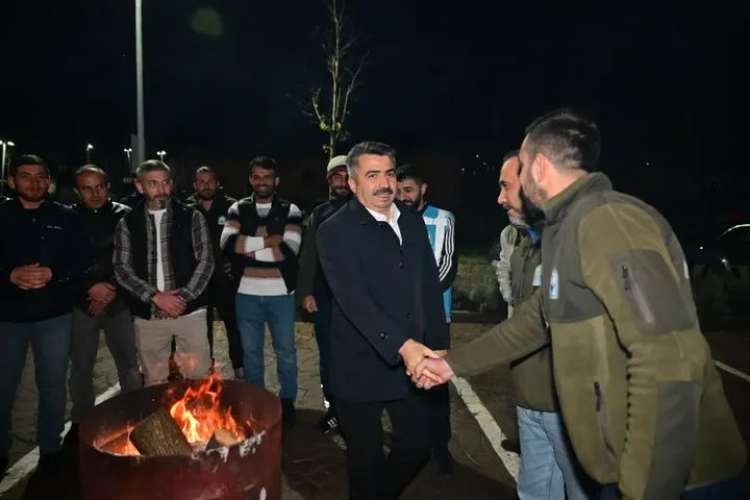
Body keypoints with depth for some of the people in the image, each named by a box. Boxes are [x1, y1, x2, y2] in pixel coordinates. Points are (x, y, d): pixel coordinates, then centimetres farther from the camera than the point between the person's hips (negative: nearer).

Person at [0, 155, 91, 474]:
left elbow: (83, 260, -2)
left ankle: (50, 447, 26)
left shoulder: (66, 217, 2)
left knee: (53, 385, 10)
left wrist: (52, 274, -17)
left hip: (54, 316, 0)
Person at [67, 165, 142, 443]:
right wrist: (89, 288, -11)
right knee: (81, 367, 11)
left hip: (118, 303, -1)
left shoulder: (124, 216, 0)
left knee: (129, 365, 2)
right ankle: (81, 422, 28)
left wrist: (113, 289, -7)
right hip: (82, 305, 1)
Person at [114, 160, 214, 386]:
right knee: (154, 383, 13)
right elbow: (122, 270, 0)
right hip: (147, 315, 2)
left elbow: (206, 261, -4)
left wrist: (183, 297, -12)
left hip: (189, 311, -2)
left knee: (199, 378, 3)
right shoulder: (128, 223, 5)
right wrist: (155, 296, -12)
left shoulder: (191, 217, 0)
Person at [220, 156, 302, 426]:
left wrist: (250, 250, -11)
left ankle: (287, 402, 28)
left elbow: (289, 249, -15)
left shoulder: (290, 211, -1)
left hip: (280, 294, -2)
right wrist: (268, 240, -16)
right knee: (251, 352, 15)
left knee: (285, 351, 11)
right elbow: (228, 243, -12)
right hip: (246, 294, 2)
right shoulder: (238, 209, 5)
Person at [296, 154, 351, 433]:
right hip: (324, 297, 3)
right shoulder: (319, 214, 10)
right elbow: (308, 256, 8)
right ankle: (333, 408, 22)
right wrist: (306, 291, 1)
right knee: (328, 355, 9)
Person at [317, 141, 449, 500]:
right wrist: (401, 345, -35)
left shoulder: (412, 221, 5)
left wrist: (437, 345, 1)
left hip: (411, 362, 5)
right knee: (366, 458, 12)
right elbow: (355, 299, -25)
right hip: (361, 367, -5)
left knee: (418, 446, 16)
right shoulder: (335, 231, -13)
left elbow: (430, 285, 8)